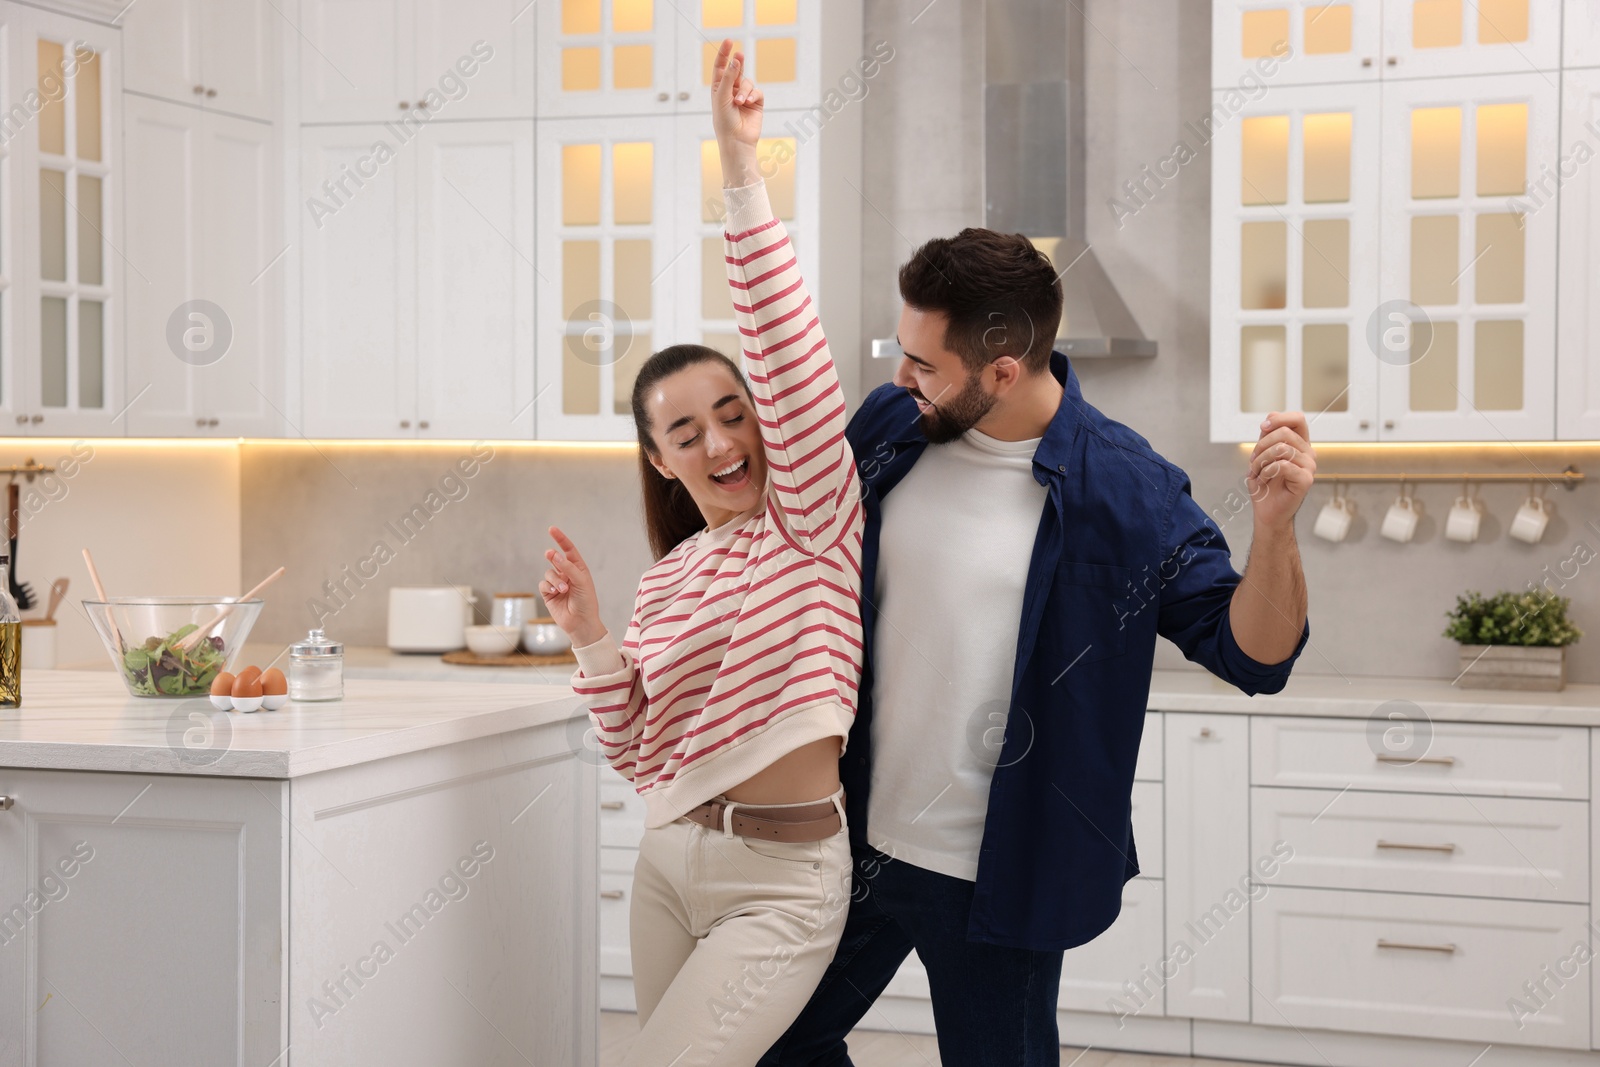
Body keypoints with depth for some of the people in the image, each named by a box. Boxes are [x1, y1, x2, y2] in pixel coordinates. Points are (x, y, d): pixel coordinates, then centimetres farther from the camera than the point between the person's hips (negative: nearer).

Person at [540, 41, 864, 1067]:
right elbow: (640, 754, 9)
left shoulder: (812, 516, -5)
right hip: (670, 860, 6)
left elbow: (792, 356, -20)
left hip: (780, 879, -6)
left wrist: (744, 173, -25)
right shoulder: (668, 578, 10)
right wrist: (590, 636, -6)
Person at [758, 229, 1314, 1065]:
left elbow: (1255, 656, -16)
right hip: (858, 839, 5)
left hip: (996, 880, -5)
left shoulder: (1125, 493, -17)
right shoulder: (889, 425, -3)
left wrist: (1273, 526, -33)